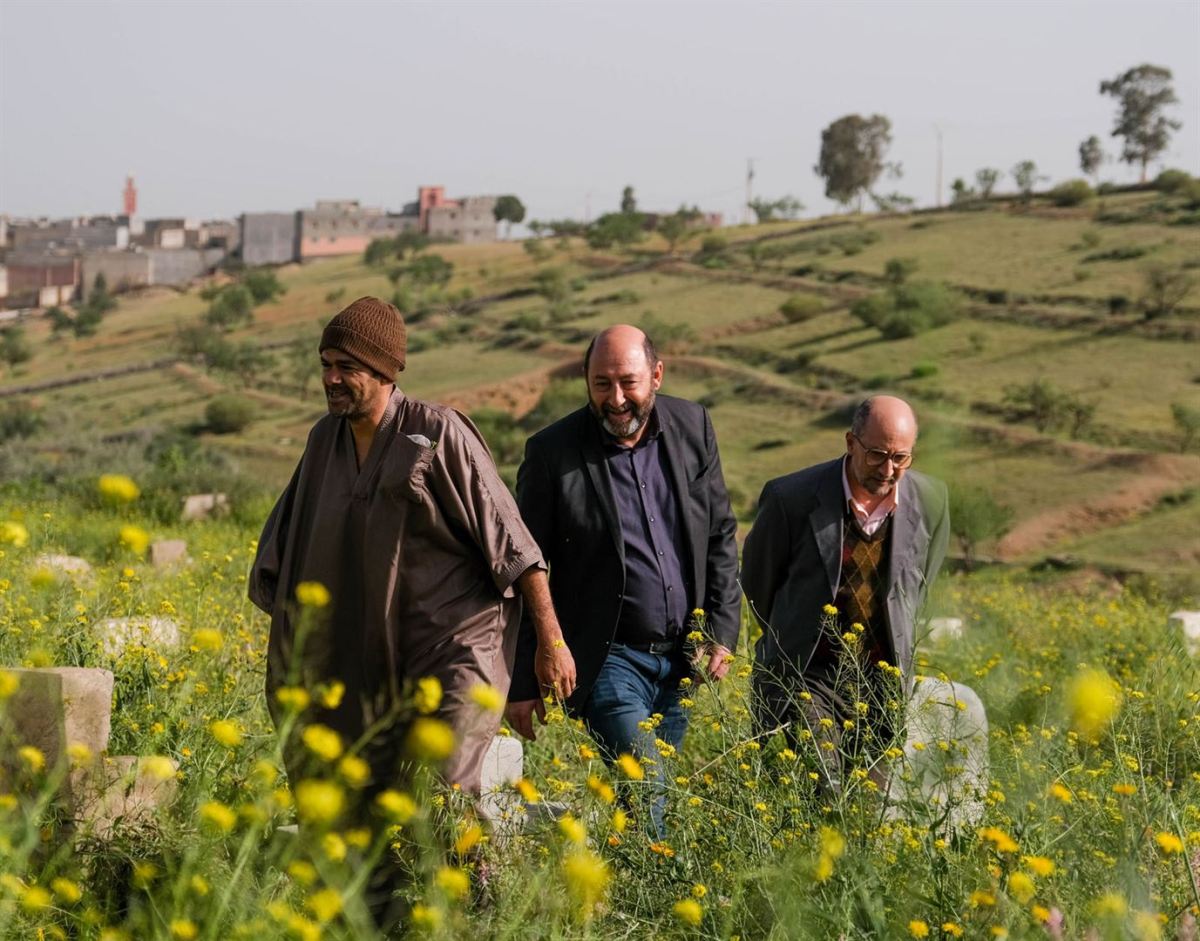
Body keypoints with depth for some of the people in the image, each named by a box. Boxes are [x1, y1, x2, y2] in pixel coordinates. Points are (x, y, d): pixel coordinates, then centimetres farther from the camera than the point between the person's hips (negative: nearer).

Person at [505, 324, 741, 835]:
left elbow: (720, 534, 11)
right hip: (609, 658, -4)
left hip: (681, 657, 4)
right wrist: (522, 683, -4)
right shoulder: (552, 452, -10)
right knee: (646, 793, -16)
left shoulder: (693, 426, 1)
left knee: (646, 791, 11)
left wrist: (723, 630, 2)